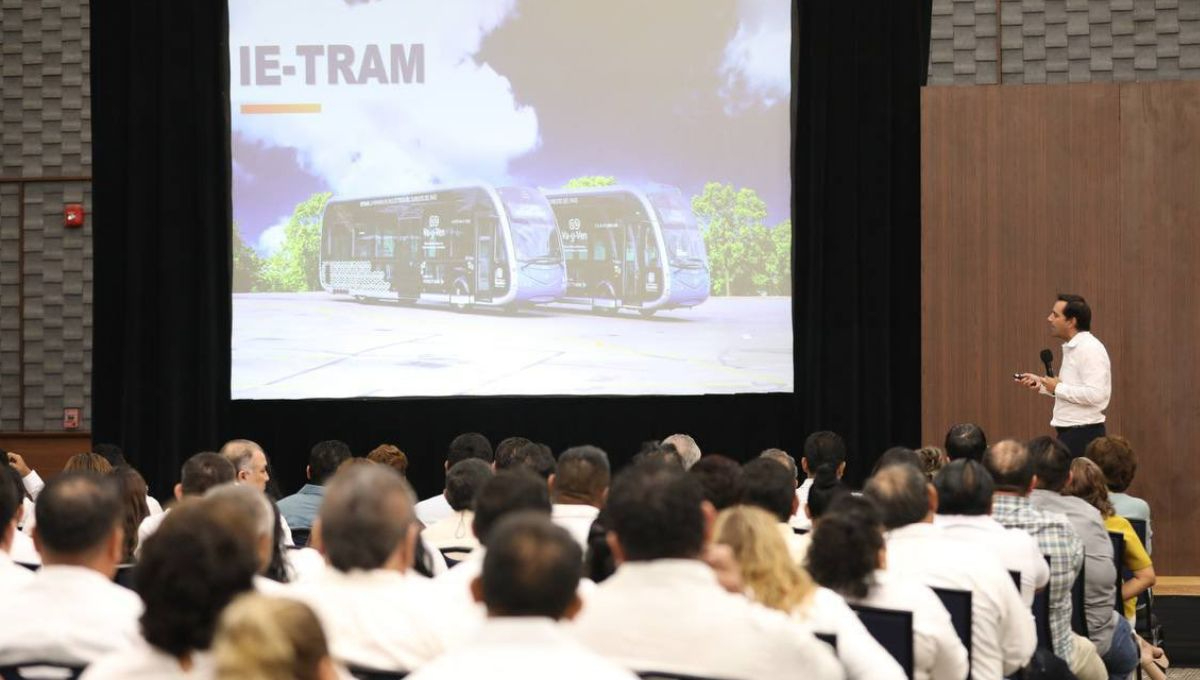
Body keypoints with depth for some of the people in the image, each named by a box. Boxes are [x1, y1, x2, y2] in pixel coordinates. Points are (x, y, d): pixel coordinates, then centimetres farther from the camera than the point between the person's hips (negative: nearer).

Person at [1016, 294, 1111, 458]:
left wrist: (1058, 388, -16)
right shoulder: (1071, 347, 17)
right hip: (1069, 432, 10)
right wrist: (1040, 384, 14)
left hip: (1083, 435, -10)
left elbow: (1095, 395, -24)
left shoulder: (1089, 349, -15)